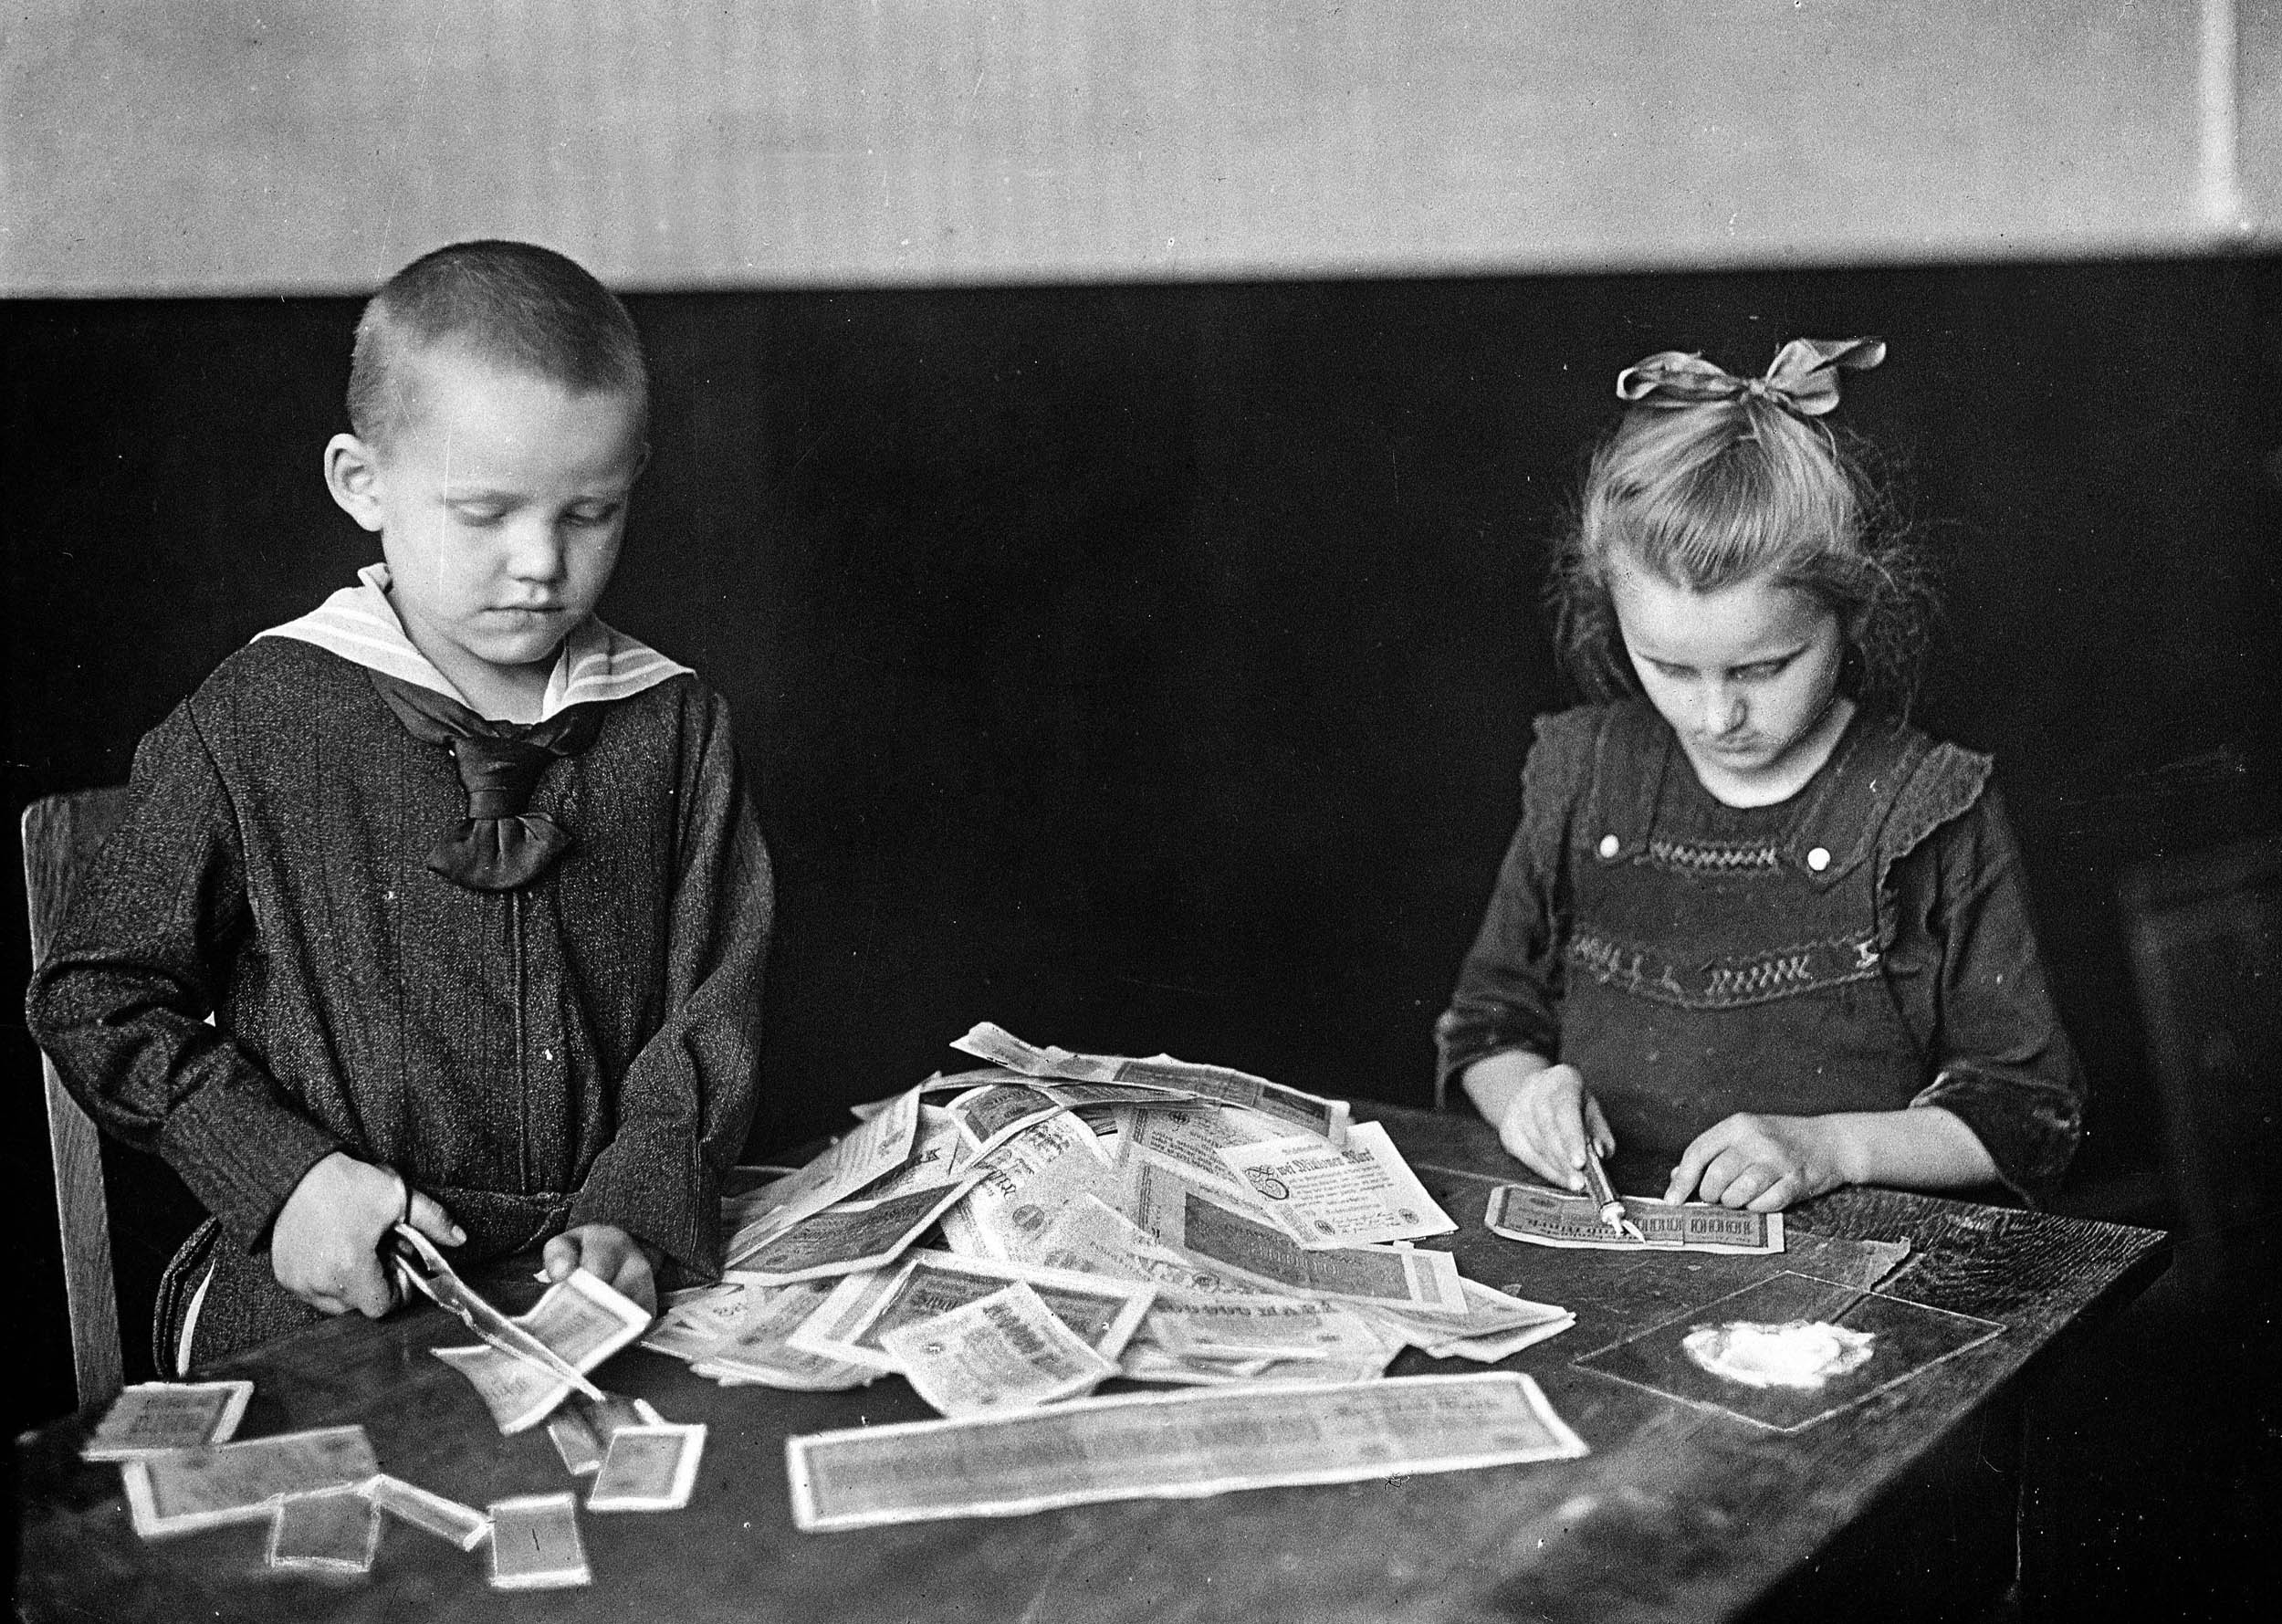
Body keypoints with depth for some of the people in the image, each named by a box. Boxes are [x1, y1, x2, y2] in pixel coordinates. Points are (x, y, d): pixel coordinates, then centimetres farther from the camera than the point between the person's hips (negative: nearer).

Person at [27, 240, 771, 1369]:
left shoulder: (671, 723, 5)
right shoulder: (254, 724, -2)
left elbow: (709, 1011, 4)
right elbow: (95, 995, 4)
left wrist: (635, 1215, -12)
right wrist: (280, 1176, -8)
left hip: (606, 1287, 2)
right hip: (324, 1296, -1)